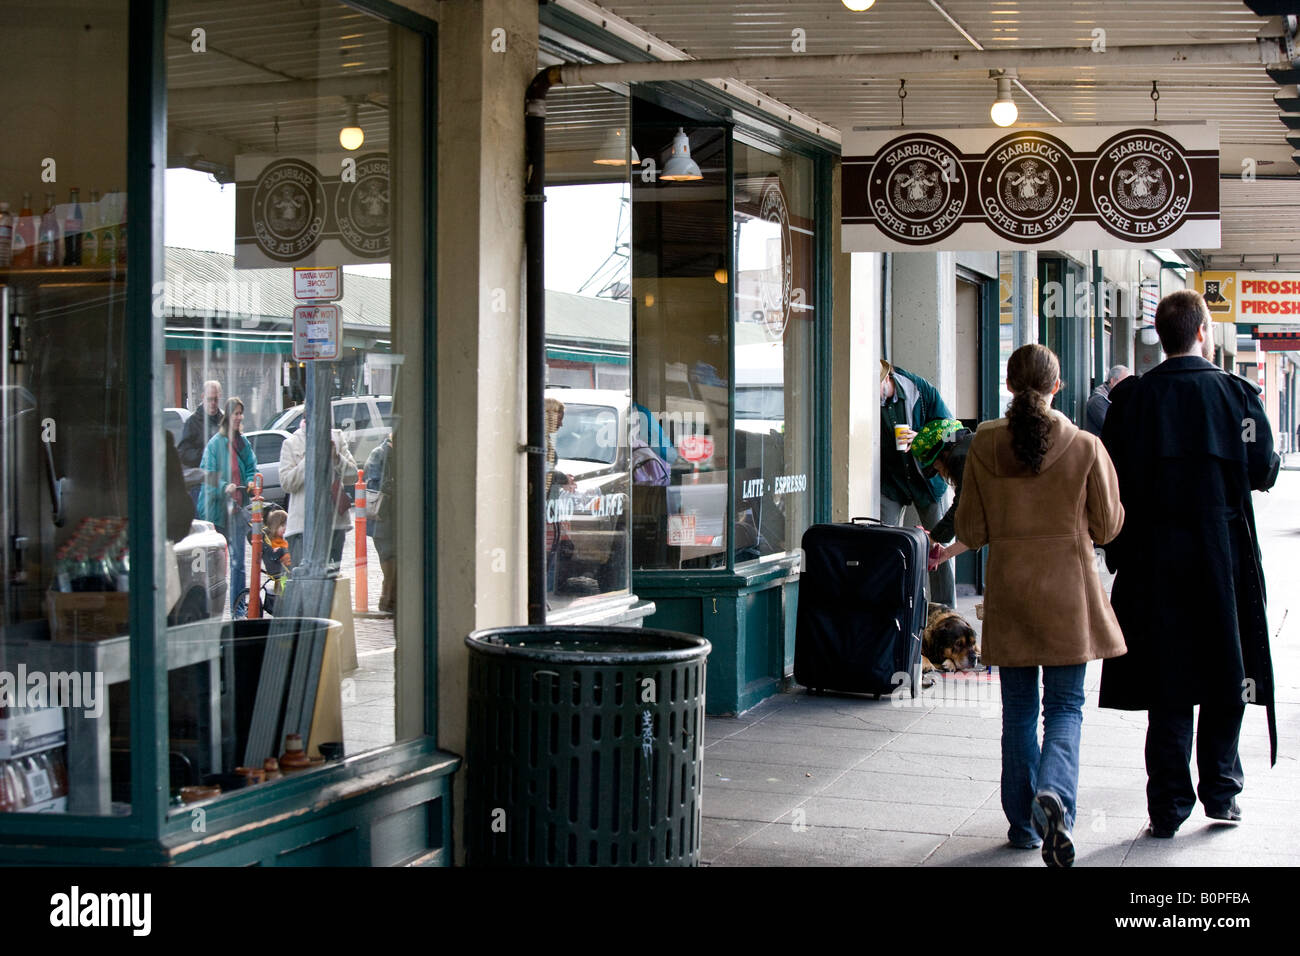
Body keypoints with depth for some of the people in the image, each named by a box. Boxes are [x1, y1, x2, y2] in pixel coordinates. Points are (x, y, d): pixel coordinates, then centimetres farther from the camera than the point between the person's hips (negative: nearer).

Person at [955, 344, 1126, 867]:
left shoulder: (984, 446, -6)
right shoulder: (1085, 447, -9)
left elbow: (970, 531, -1)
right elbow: (1107, 527, -1)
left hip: (1008, 588, 1)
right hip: (1068, 589, -1)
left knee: (1018, 710, 12)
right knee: (1065, 706, 6)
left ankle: (1024, 822, 16)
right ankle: (1054, 793, -19)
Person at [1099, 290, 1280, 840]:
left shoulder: (1131, 397, -3)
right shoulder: (1236, 393, -6)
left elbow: (1110, 480, -4)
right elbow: (1263, 473, -2)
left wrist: (1119, 551, 8)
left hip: (1155, 558, 1)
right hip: (1224, 553, -1)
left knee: (1168, 687, 7)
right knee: (1226, 677, 14)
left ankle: (1169, 804, 6)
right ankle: (1221, 790, 18)